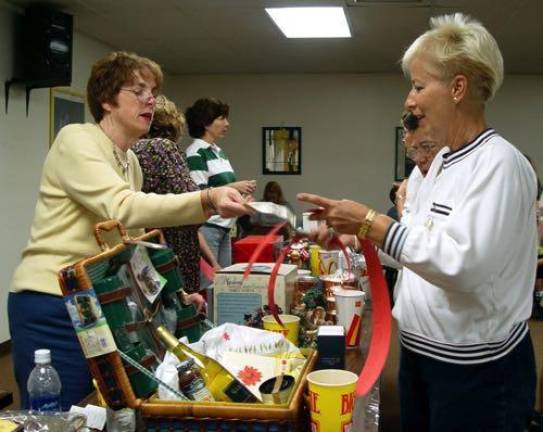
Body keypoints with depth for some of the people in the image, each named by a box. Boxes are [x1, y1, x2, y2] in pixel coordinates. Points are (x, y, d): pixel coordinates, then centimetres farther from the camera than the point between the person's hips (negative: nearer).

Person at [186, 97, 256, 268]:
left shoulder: (218, 151, 17)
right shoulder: (196, 153, -10)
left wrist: (243, 188, 7)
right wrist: (233, 187, -16)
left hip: (224, 227, 9)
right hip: (206, 227, -9)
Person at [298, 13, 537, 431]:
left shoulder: (499, 164, -19)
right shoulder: (444, 161, 9)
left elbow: (463, 264, -29)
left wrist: (371, 222, -25)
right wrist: (356, 234, 2)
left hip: (476, 369, -8)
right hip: (420, 351, 8)